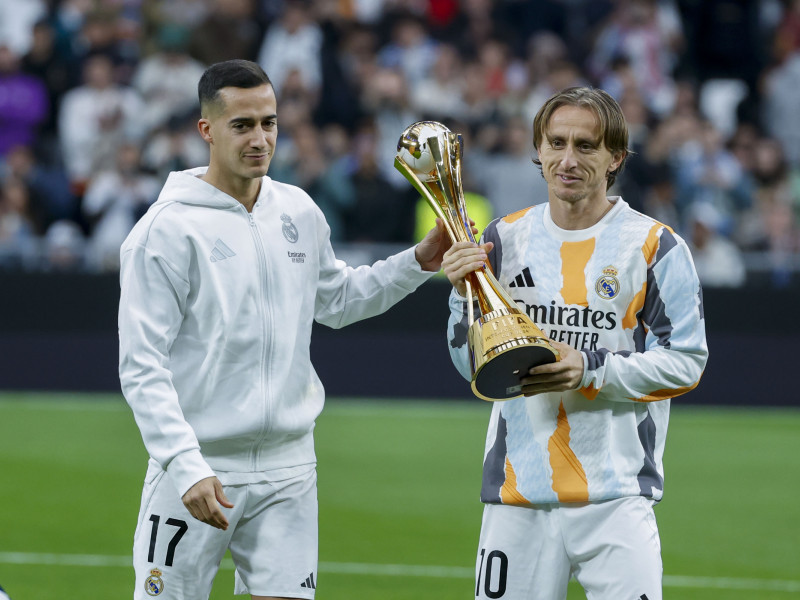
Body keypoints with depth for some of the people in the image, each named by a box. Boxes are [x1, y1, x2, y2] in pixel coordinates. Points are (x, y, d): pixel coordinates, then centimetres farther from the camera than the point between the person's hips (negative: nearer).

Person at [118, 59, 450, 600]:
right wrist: (186, 467, -24)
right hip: (197, 465, -5)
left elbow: (336, 300, 28)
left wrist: (419, 262, 14)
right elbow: (142, 367, -15)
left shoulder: (301, 214, 8)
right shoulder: (168, 229, -11)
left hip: (289, 468, 5)